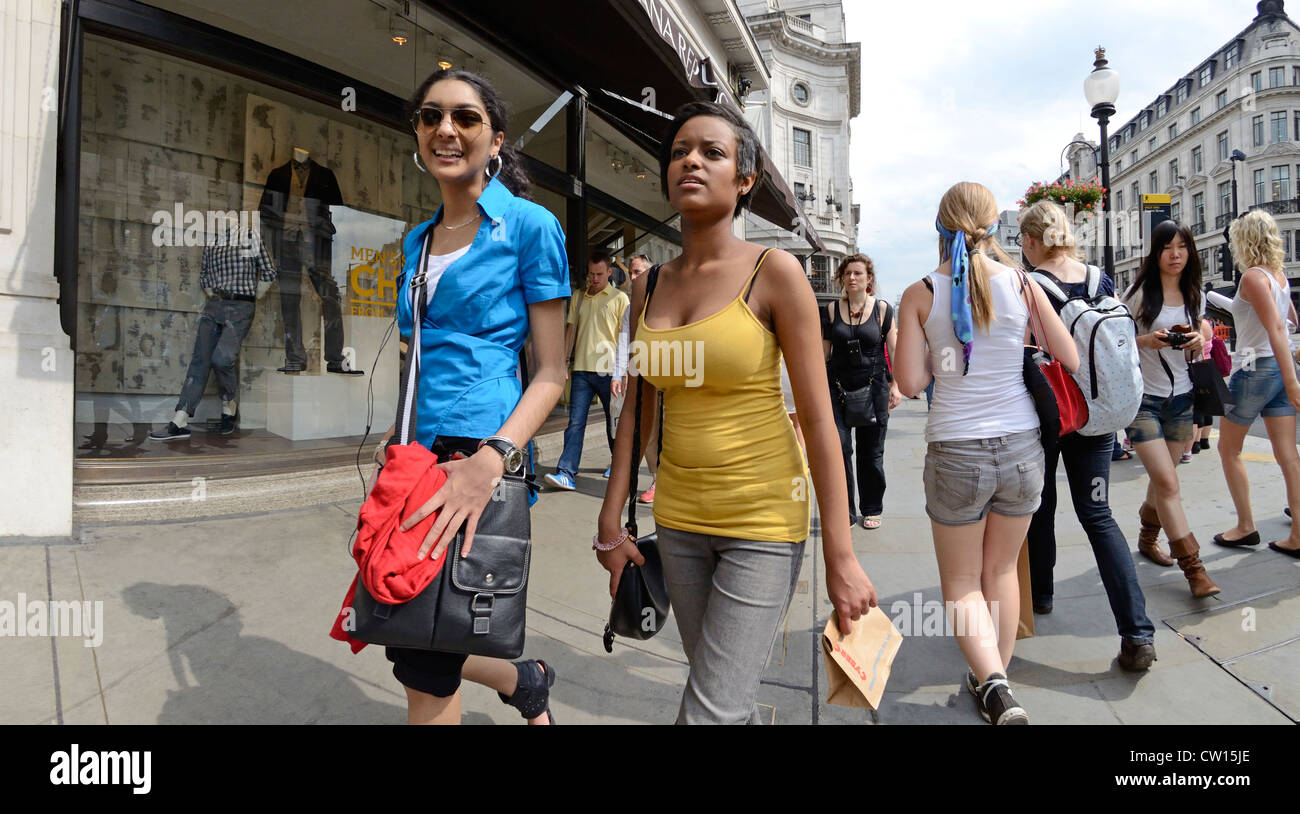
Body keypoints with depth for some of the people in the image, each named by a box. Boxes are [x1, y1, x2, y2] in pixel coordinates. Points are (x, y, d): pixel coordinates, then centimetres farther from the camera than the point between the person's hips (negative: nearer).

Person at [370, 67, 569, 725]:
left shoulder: (529, 226, -4)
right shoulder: (417, 241, 15)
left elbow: (551, 371, -8)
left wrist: (492, 458, -22)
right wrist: (395, 439, 9)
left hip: (475, 453, -7)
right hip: (417, 450, 7)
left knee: (424, 668, 0)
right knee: (410, 640, 15)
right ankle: (526, 681, 41)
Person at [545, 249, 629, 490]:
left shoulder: (619, 298, 0)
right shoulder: (578, 297, 13)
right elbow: (571, 330, 17)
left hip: (608, 371, -3)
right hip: (581, 370, 3)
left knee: (615, 422, 9)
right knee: (575, 422, -4)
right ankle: (566, 474, -8)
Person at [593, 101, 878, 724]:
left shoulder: (775, 273, -10)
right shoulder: (650, 286, 4)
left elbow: (819, 418, -12)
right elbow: (637, 409, 9)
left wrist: (840, 558, -13)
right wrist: (610, 525, 7)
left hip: (763, 520, -5)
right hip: (679, 519, 5)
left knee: (710, 711, -6)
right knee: (732, 700, 19)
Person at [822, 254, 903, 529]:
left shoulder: (882, 308, 3)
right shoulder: (831, 310, 5)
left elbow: (894, 351, 3)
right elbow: (824, 352, 9)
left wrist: (895, 386, -3)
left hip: (874, 387, 0)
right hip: (838, 387, 1)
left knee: (871, 452, 7)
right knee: (839, 449, -6)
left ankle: (871, 509, 22)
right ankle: (844, 512, 5)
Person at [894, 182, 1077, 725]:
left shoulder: (920, 294, -6)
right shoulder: (1022, 284, -3)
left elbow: (910, 384, -8)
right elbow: (1070, 362, 2)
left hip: (955, 451, -2)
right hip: (1020, 446, 2)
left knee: (962, 583, 15)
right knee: (1001, 570, 23)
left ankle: (993, 685, -5)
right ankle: (997, 678, 31)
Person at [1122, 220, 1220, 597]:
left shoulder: (1194, 296, 8)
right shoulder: (1140, 292, -7)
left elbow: (1203, 337, 17)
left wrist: (1199, 341, -6)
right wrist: (1146, 341, -23)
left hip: (1181, 399, 5)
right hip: (1144, 399, -5)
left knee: (1162, 479, 12)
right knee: (1168, 483, -12)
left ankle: (1148, 538, 36)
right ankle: (1194, 569, -8)